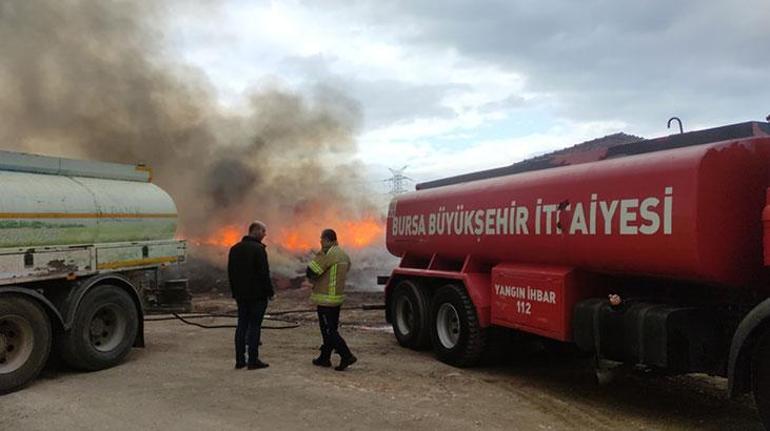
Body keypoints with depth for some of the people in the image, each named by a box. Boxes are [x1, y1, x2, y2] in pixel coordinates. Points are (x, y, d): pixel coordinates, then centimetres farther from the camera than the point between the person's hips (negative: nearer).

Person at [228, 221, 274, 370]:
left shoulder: (235, 248, 10)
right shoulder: (258, 249, -14)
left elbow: (230, 272, 14)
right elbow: (264, 273, -16)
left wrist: (235, 291, 19)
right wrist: (270, 292, -6)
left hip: (241, 294, 7)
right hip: (257, 294, -7)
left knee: (242, 325, 11)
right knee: (254, 326, -2)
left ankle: (240, 360, 13)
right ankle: (253, 360, 1)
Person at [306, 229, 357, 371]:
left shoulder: (328, 254, -19)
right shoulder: (343, 255, 10)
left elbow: (310, 271, -19)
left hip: (326, 299, -9)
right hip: (338, 297, 9)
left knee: (328, 330, -4)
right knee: (330, 329, 15)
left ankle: (347, 356, -10)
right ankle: (324, 357, 24)